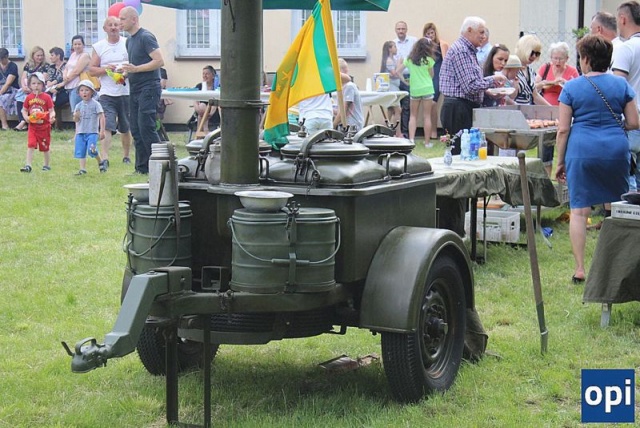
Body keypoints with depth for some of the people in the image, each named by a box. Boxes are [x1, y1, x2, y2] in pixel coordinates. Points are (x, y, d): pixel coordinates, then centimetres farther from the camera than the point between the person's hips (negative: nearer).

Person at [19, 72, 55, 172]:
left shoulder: (46, 97, -7)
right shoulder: (29, 97, 2)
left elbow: (51, 110, -9)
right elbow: (24, 110, 10)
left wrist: (52, 116, -30)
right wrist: (26, 117, -10)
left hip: (44, 126, -2)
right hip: (32, 126, 2)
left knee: (45, 147, 11)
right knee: (30, 145, -9)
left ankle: (47, 165, 27)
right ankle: (28, 165, -10)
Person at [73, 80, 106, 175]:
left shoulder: (95, 104, -2)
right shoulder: (78, 105, 11)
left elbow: (101, 117, -5)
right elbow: (75, 120, 12)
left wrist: (102, 130, -11)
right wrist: (76, 116, -12)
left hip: (92, 132, -5)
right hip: (80, 132, 5)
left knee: (91, 150, -18)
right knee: (80, 151, 1)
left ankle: (100, 162, 7)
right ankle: (82, 169, 8)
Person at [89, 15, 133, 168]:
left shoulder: (128, 44, 4)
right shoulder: (99, 47, 7)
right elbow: (92, 69, 5)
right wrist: (106, 69, -12)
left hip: (126, 92, 1)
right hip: (107, 94, 0)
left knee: (125, 128, 13)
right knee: (106, 127, -13)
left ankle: (126, 156, 29)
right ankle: (104, 159, -18)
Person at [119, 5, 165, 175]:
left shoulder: (146, 37, -11)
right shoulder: (129, 40, 18)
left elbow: (159, 61, -19)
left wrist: (135, 69, -20)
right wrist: (125, 72, 8)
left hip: (149, 87, -9)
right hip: (135, 89, 9)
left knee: (146, 127, -13)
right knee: (136, 130, 8)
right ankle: (142, 167, 13)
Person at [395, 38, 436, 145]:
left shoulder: (409, 59, 1)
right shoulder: (428, 59, -7)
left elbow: (398, 71, 5)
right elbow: (431, 75, 3)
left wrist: (399, 62, 24)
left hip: (414, 90, 2)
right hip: (427, 89, -2)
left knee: (413, 115, 12)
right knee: (427, 116, 3)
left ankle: (411, 139, -2)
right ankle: (427, 142, 5)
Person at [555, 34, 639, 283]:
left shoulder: (571, 87, 0)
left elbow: (563, 129, -2)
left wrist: (560, 162, 6)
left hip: (581, 150, -2)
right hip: (616, 150, 2)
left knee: (579, 211, 1)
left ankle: (579, 269, -1)